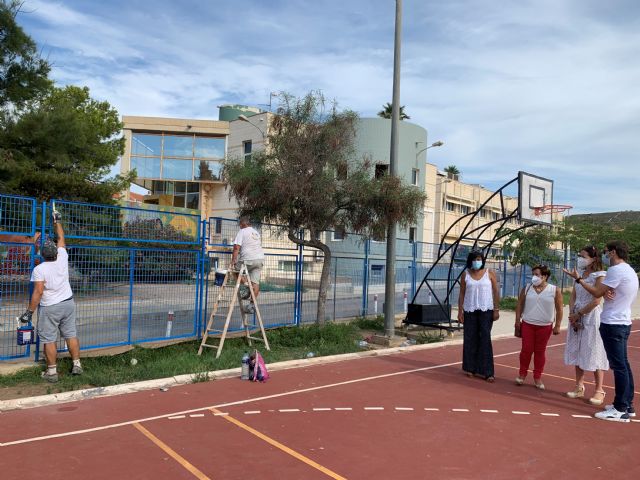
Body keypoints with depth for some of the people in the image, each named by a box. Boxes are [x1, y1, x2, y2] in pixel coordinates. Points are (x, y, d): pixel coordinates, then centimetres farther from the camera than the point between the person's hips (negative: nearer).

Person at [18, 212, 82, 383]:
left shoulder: (39, 269, -14)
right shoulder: (62, 259, -4)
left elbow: (38, 292, -18)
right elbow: (61, 238, 10)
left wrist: (29, 311, -11)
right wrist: (57, 220, 21)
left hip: (49, 308, -4)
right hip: (68, 303, 5)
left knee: (49, 339, 3)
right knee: (71, 335, 10)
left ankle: (52, 372, 7)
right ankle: (77, 365, 14)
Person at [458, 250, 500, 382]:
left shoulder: (490, 273, 0)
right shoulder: (466, 275, 4)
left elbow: (496, 292, 1)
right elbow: (462, 294, 5)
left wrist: (496, 309, -5)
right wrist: (460, 311, 0)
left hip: (486, 310, -1)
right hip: (470, 311, 2)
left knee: (485, 339, -4)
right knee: (470, 339, 5)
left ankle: (486, 371, 1)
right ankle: (470, 368, 18)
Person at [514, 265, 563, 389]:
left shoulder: (555, 290, -4)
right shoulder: (527, 289, 2)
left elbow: (559, 309, -2)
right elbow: (520, 305, 7)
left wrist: (557, 325, -4)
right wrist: (517, 320, 3)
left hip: (545, 326, -1)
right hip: (527, 324, 1)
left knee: (540, 351, 7)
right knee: (526, 349, 4)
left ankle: (537, 378, 16)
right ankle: (522, 374, 17)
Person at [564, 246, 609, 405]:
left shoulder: (599, 276, -11)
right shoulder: (580, 274, 10)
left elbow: (596, 301, -17)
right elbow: (573, 297, 9)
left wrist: (578, 314, -12)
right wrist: (572, 314, -4)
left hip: (591, 317, -7)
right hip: (576, 317, 7)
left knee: (593, 353, -1)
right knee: (577, 352, 10)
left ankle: (599, 391, 9)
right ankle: (579, 387, 20)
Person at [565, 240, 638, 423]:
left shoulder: (616, 270, -16)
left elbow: (597, 293, -14)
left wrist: (578, 279, -3)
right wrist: (608, 292, -4)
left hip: (613, 324, -10)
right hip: (622, 322, 10)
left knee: (619, 366, -7)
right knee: (623, 365, 14)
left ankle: (621, 410, -3)